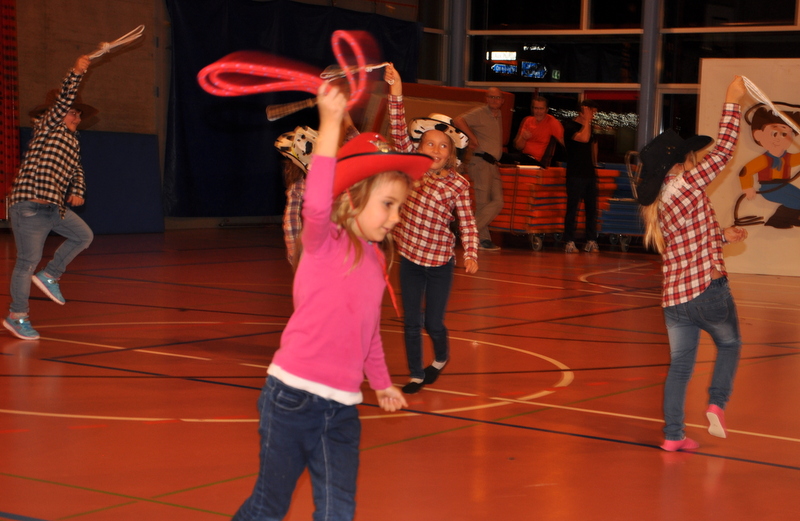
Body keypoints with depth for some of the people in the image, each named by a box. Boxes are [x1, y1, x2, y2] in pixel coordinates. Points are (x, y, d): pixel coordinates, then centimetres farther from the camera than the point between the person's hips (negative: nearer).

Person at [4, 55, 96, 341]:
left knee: (83, 235, 8)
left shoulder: (72, 141, 20)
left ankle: (49, 276, 16)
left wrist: (77, 192, 3)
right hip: (29, 206, -8)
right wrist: (76, 72, -26)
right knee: (28, 261, -4)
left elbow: (76, 170, 23)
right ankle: (17, 316, 5)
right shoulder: (47, 127, -1)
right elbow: (63, 100, -15)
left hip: (55, 207, 8)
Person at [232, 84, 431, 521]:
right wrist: (330, 121, -37)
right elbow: (317, 205, -32)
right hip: (293, 397, -6)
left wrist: (381, 383, 34)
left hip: (342, 410, 6)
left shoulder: (376, 258, 11)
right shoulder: (324, 243, -8)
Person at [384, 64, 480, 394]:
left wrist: (470, 255, -25)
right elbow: (399, 135, -10)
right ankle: (416, 375, 23)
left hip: (439, 262, -3)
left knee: (433, 324, 6)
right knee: (411, 322, 8)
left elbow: (467, 222, -12)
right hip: (410, 257, 3)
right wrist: (396, 94, -18)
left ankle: (441, 357, 38)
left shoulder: (457, 185, -12)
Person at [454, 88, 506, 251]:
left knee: (498, 202, -2)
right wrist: (473, 138, -17)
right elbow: (458, 120, -20)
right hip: (481, 162, -8)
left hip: (493, 164, 8)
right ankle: (483, 239, 1)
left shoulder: (499, 115, 18)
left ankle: (472, 231, 0)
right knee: (482, 202, -6)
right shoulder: (480, 113, -6)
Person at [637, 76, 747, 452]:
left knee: (680, 364, 12)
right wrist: (732, 101, 0)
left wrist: (723, 236, 25)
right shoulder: (688, 183, -12)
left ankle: (673, 435, 10)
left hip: (673, 295, 6)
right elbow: (724, 150, -6)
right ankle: (717, 403, 5)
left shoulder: (653, 205, 10)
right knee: (729, 344, 20)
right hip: (707, 288, -6)